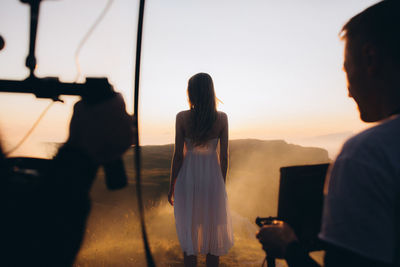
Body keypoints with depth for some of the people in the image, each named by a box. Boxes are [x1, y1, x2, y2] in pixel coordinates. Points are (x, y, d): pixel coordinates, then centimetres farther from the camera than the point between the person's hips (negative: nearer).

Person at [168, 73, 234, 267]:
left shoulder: (182, 117, -9)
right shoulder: (222, 118, -6)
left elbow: (178, 155, -8)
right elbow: (224, 157, -3)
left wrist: (172, 186, 3)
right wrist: (222, 184, 11)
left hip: (188, 178, 0)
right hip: (212, 178, 1)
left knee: (188, 232, 14)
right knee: (213, 231, 15)